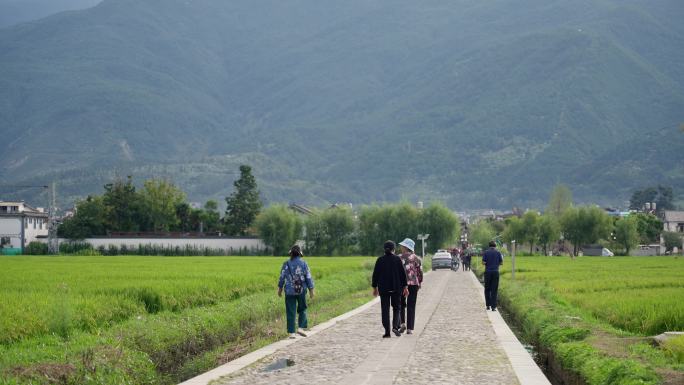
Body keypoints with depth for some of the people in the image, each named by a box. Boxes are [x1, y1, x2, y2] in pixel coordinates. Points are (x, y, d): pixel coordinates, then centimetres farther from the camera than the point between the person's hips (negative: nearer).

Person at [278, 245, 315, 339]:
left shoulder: (286, 264, -4)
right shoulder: (303, 264, -4)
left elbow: (282, 277, 1)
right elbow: (309, 278, -2)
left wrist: (280, 289, 14)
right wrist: (311, 290, 5)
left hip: (289, 292, 0)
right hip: (301, 291, 0)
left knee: (291, 312, 4)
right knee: (302, 310, 17)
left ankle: (292, 333, 2)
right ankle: (301, 327, 4)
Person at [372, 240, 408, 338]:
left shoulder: (380, 260, -1)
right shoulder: (397, 259, -3)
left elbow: (375, 274, 1)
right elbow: (403, 274, -2)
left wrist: (375, 288, 9)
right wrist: (405, 287, 4)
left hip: (383, 289, 0)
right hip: (396, 288, 0)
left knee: (385, 309, 4)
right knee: (396, 308, 12)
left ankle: (387, 332, 0)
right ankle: (395, 326, -9)